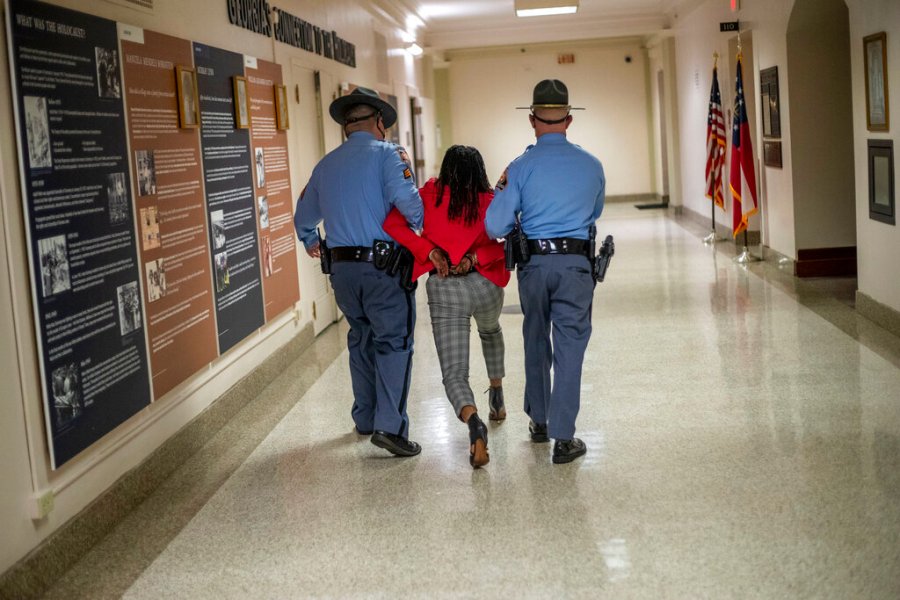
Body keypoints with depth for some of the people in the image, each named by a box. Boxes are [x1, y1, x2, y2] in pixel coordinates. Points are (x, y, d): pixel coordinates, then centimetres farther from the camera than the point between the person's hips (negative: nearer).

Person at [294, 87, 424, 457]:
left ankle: (365, 418, 28)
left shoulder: (326, 165, 14)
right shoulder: (387, 154, -4)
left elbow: (303, 217, 26)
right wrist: (426, 231, -4)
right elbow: (406, 199, -22)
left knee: (361, 339, 19)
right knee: (393, 342, -2)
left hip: (342, 269, 6)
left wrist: (310, 243, 46)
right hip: (383, 265, -6)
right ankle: (389, 425, -11)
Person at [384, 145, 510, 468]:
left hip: (443, 289, -2)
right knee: (490, 331, 38)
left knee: (454, 374, -3)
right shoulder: (491, 200, 2)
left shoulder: (431, 194, 2)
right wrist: (476, 257, -9)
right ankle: (497, 397, 46)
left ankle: (474, 423, -30)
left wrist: (430, 251, -8)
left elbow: (393, 223, -6)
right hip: (484, 284, 2)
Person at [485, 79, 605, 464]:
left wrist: (502, 190, 10)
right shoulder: (591, 165, 1)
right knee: (569, 347, 2)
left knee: (536, 343, 19)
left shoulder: (521, 167, -6)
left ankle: (539, 421, 32)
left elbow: (495, 227, -9)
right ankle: (563, 438, 1)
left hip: (533, 264, 0)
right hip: (575, 264, 0)